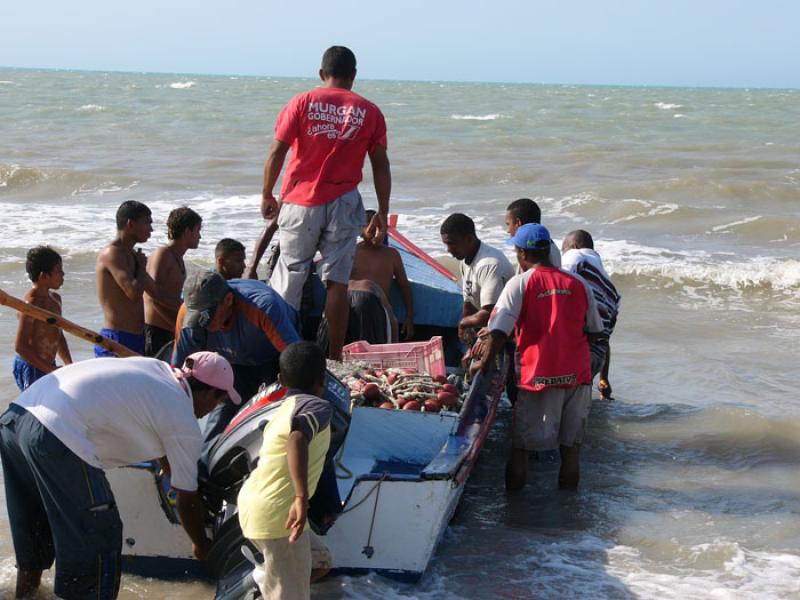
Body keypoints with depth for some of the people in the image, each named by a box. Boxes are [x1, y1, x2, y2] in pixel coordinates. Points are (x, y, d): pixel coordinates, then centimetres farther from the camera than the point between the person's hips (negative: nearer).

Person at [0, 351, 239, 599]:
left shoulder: (155, 367, 21)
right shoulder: (184, 422, 1)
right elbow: (187, 500, 12)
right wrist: (201, 545, 28)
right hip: (59, 437, -9)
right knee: (97, 539, 5)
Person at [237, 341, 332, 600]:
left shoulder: (285, 410, 16)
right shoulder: (318, 406, -10)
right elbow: (298, 439, -30)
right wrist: (302, 498, -36)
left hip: (253, 504, 9)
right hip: (277, 513, -9)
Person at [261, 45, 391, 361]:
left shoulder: (302, 103, 2)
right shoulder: (369, 112, 5)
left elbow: (276, 153, -2)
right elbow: (380, 165, 5)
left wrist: (267, 195, 9)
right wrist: (383, 212, 11)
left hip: (301, 202, 0)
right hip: (343, 204, 0)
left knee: (288, 279, 8)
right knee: (337, 282, 2)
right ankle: (334, 356, 2)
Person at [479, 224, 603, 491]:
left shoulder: (520, 283, -6)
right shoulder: (578, 283, 6)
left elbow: (499, 332, -13)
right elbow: (594, 330, 15)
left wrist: (484, 365, -4)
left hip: (539, 377, -4)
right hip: (578, 376, 4)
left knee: (520, 449, 7)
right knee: (571, 449, 11)